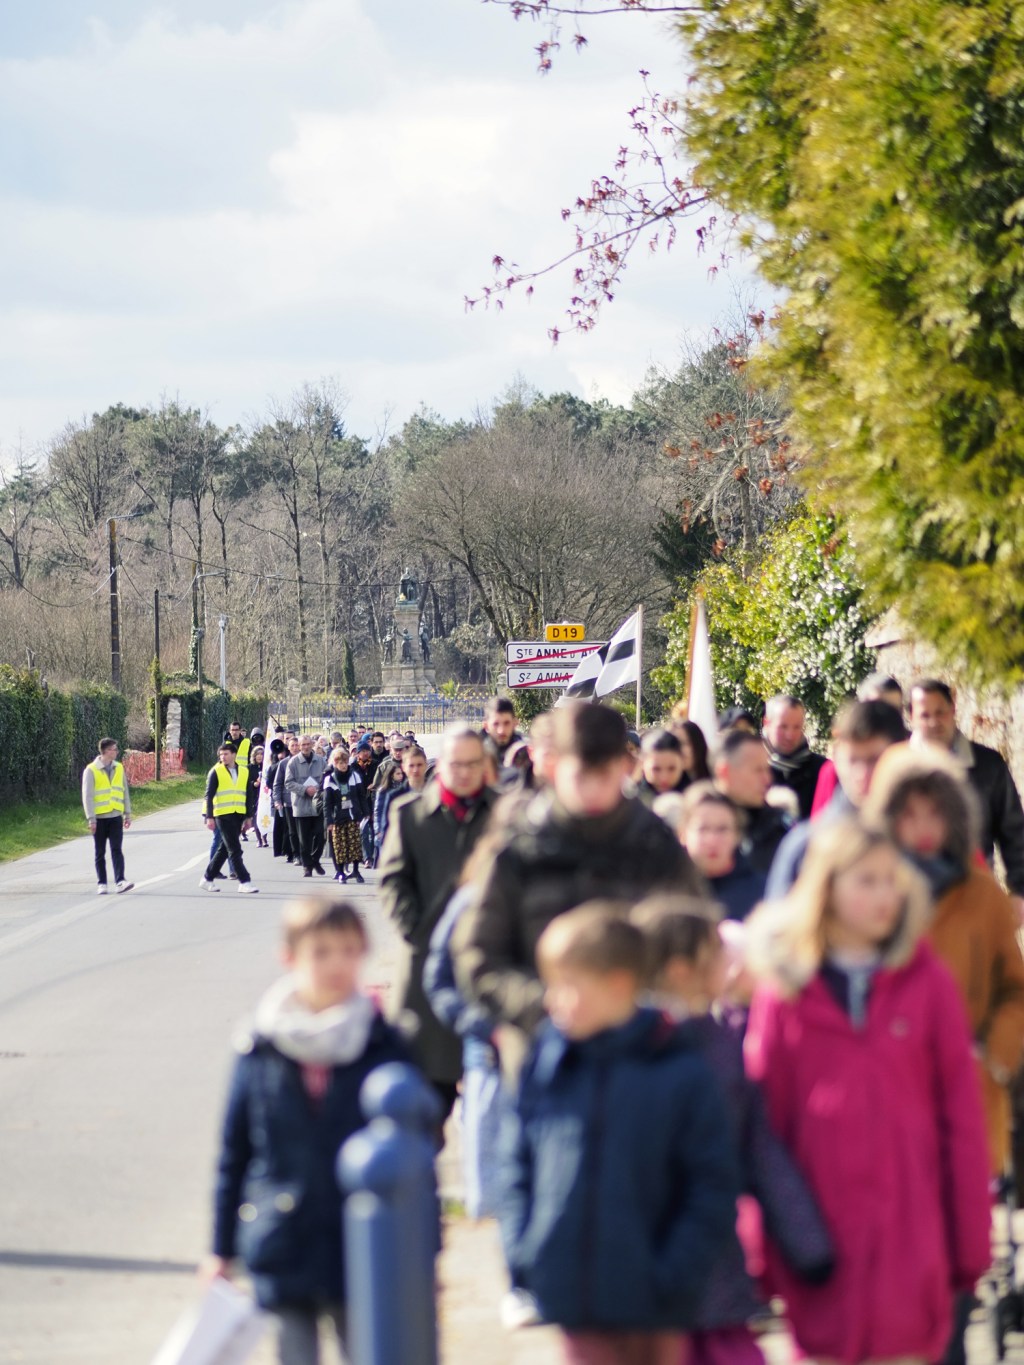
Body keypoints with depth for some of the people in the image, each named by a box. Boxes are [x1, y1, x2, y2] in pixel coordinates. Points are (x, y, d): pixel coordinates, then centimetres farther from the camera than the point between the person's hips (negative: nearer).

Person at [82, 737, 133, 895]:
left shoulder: (119, 768, 8)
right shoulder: (91, 770, -7)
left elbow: (125, 792, 14)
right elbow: (87, 796, -9)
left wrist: (128, 814, 11)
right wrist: (91, 818, -14)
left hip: (115, 817, 3)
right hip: (99, 817, -3)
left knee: (117, 850, -7)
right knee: (100, 853, 5)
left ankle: (120, 882, -15)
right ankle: (101, 883, 12)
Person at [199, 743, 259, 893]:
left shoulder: (244, 771, 11)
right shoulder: (216, 772, -3)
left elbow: (249, 795, 16)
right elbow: (209, 795, -4)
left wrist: (249, 817, 13)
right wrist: (209, 817, -10)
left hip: (238, 815, 5)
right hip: (223, 815, -5)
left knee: (224, 848, 11)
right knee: (234, 850, -9)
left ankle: (208, 878, 22)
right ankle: (244, 882, -9)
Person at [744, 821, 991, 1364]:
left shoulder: (928, 983, 2)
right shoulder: (786, 989, 1)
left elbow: (962, 1115, 3)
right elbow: (764, 1119, 2)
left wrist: (970, 1238, 0)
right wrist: (760, 1246, 0)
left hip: (911, 1227, 0)